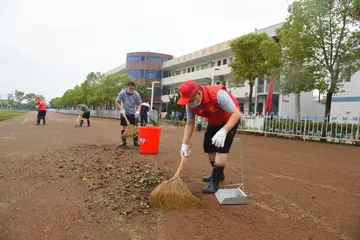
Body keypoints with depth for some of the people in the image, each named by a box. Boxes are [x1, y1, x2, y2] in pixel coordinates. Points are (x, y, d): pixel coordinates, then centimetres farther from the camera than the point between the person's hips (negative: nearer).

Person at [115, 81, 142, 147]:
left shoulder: (136, 94, -14)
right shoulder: (122, 93, -15)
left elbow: (139, 104, -5)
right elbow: (117, 102, -8)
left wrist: (138, 111, -22)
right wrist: (121, 109, -21)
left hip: (133, 114, 0)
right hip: (124, 113, 0)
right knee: (123, 127, 3)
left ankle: (135, 141, 8)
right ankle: (123, 142, 12)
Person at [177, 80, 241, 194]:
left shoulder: (218, 94, -39)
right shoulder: (190, 104, -18)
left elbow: (236, 114, -35)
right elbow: (189, 124, -7)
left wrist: (223, 131, -48)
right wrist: (184, 144, -14)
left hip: (230, 119, -7)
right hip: (214, 122, 7)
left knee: (221, 146, -19)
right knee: (208, 146, 7)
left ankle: (215, 181, -9)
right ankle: (218, 174, 28)